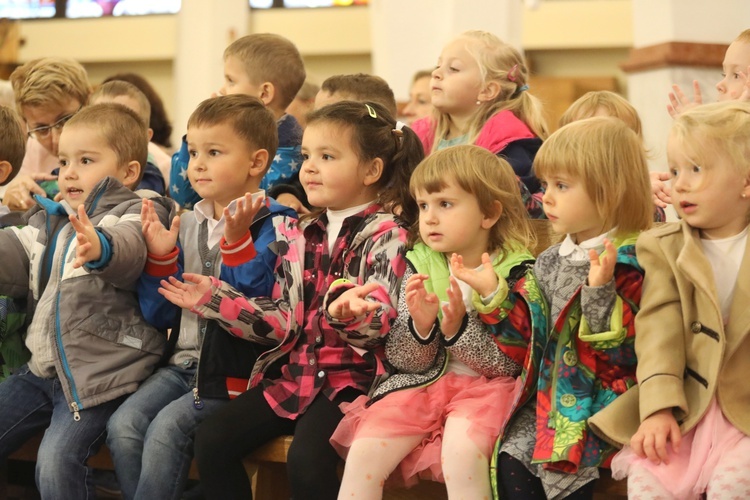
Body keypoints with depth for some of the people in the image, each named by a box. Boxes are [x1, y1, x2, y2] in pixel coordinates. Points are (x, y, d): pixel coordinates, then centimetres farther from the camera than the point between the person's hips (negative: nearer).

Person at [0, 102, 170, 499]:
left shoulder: (133, 214, -6)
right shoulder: (48, 219, 18)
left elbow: (129, 250, -29)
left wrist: (101, 249, -53)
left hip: (99, 373, -8)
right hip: (42, 367, 8)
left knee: (57, 462, -23)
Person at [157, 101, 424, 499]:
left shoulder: (386, 236, -8)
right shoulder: (297, 236, 11)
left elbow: (375, 324, -21)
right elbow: (283, 321, 8)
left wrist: (346, 312, -44)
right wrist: (214, 298, 2)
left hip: (350, 377, -7)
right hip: (292, 372, 7)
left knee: (307, 458, -30)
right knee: (212, 440, -6)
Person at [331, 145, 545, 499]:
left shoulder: (517, 273, -6)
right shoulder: (420, 266, 5)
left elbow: (509, 365, -10)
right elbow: (403, 360, 3)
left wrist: (459, 327, -24)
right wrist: (420, 325, -19)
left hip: (485, 387, -4)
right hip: (423, 383, 4)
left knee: (461, 454, -33)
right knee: (362, 453, -17)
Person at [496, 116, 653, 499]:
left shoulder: (631, 263, -10)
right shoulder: (550, 262, 10)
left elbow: (621, 352, -16)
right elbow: (532, 338, 11)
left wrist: (600, 291, -28)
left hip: (604, 399, -6)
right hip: (551, 392, 6)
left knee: (564, 466, -24)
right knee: (511, 459, -14)